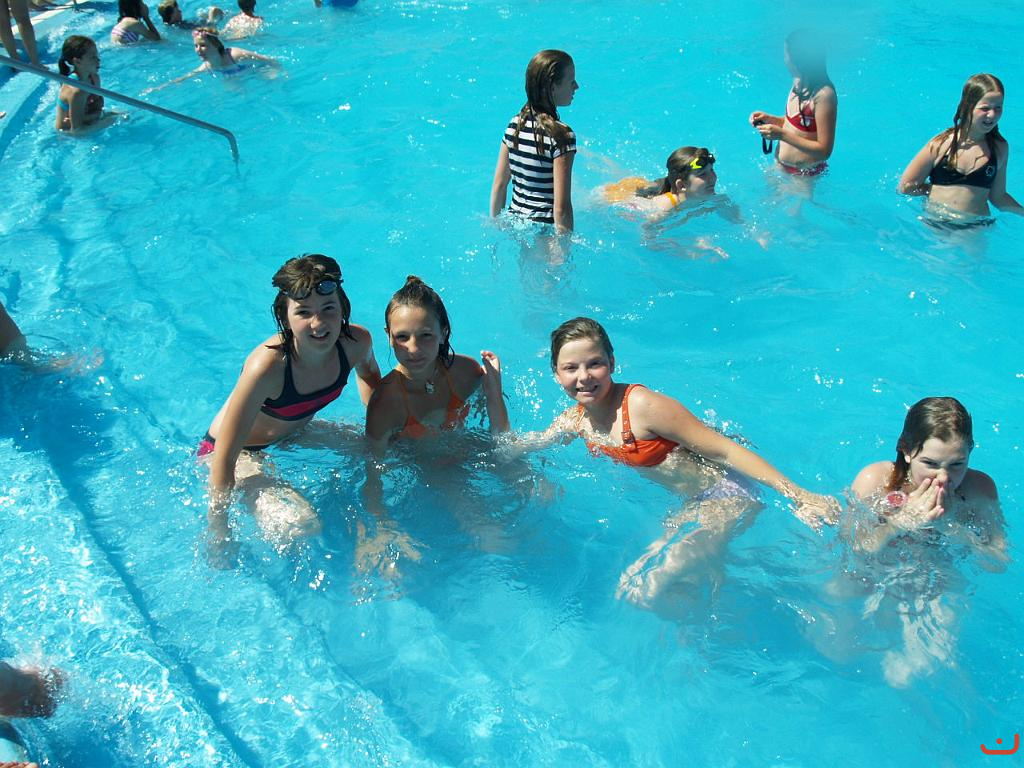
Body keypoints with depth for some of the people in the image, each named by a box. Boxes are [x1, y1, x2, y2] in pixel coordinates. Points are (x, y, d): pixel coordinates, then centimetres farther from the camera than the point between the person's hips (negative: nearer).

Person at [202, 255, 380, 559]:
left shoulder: (356, 342, -21)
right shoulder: (267, 366, -39)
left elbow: (368, 372, 8)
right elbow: (224, 458, -32)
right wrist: (219, 534, -28)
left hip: (294, 433, 7)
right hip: (245, 451, -6)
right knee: (301, 525, -29)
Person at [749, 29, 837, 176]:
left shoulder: (824, 94, -27)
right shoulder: (799, 82, 0)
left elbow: (824, 150, -27)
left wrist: (782, 134, -29)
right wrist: (768, 118, -1)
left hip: (805, 175, -8)